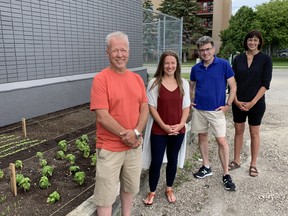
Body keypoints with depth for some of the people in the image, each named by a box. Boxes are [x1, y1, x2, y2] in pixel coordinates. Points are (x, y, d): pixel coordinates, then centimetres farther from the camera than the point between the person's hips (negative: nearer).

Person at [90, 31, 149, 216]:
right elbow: (102, 117, -18)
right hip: (110, 148, -5)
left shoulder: (137, 78, 5)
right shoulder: (101, 79, -13)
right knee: (106, 195, 6)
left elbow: (144, 108, 3)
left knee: (130, 187, 22)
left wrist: (136, 133, -13)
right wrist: (126, 135, -15)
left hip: (134, 145, 6)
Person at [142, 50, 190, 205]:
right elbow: (151, 107, -9)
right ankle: (152, 192, 24)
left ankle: (169, 189, 36)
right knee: (156, 161, 5)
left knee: (173, 160, 16)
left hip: (178, 131, 3)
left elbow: (186, 107, 4)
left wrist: (180, 124, -10)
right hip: (158, 131, -3)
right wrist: (164, 126, -15)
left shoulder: (184, 83, 3)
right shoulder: (154, 83, -7)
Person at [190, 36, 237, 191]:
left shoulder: (224, 65, -7)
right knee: (202, 137, 13)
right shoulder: (195, 68, 3)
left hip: (216, 110, -4)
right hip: (198, 109, 4)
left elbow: (233, 86, -3)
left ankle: (226, 174, 9)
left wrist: (228, 105, -8)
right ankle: (206, 167, 30)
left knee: (221, 141, -5)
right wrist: (189, 101, 7)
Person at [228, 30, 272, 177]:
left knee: (254, 133, 8)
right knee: (238, 131, 11)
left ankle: (253, 164, 21)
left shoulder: (265, 59, -4)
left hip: (256, 103, -2)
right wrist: (236, 101, -9)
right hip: (238, 102, 2)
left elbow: (265, 83, -8)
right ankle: (236, 161, 25)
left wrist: (253, 102, -14)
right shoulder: (238, 59, 3)